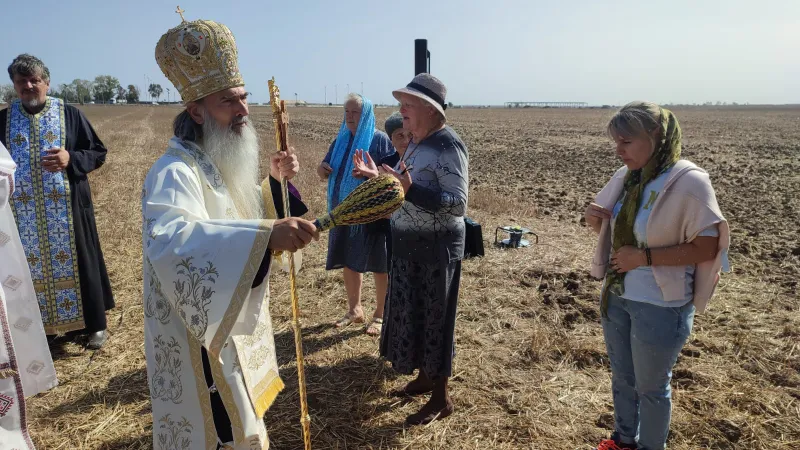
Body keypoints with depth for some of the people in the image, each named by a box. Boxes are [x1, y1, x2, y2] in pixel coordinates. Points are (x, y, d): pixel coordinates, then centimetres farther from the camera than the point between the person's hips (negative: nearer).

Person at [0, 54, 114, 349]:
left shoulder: (70, 114, -1)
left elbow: (98, 152, -1)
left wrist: (71, 159, -18)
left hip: (67, 208, -2)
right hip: (24, 211, 3)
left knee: (78, 263, 4)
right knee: (35, 267, 9)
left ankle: (95, 325, 16)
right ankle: (48, 321, 25)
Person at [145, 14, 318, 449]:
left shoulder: (223, 164, 6)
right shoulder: (175, 173, -24)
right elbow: (167, 240, -44)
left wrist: (274, 183, 2)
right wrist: (265, 233, -54)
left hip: (238, 327, 9)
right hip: (202, 340, -9)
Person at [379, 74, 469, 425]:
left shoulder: (448, 146, -19)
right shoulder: (417, 142, 9)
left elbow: (458, 204, -25)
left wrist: (409, 189, -33)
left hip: (436, 249, -9)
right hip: (410, 245, 9)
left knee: (434, 320, 3)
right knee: (412, 315, 18)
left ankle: (441, 398, 21)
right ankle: (424, 378, 37)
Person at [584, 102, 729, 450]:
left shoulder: (689, 182, -19)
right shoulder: (626, 177, 0)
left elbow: (707, 247, -18)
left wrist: (644, 256, -24)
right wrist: (597, 220, -11)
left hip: (660, 305, -6)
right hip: (616, 296, 7)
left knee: (651, 387, 13)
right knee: (621, 377, 23)